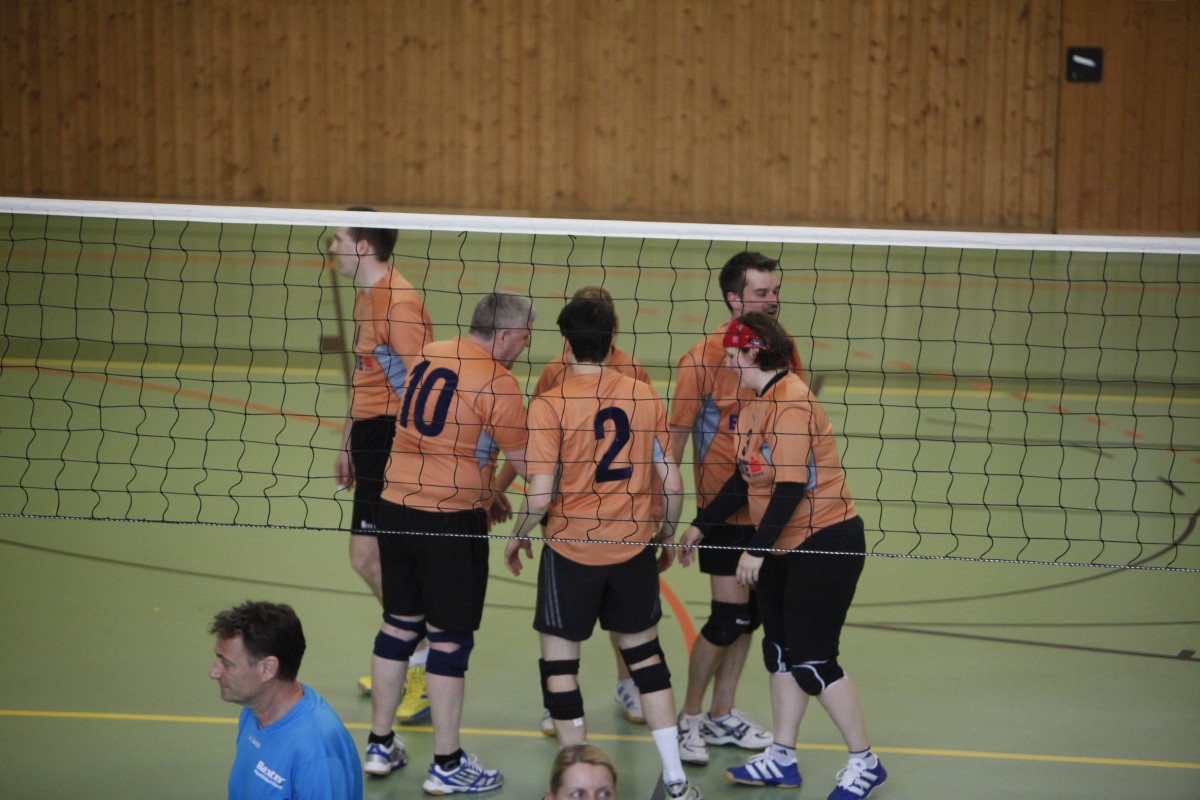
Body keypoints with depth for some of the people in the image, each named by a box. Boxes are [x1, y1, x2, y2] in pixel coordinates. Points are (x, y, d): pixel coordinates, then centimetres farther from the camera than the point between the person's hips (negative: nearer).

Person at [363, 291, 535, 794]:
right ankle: (446, 766, 12)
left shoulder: (428, 356, 6)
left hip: (396, 507, 7)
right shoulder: (497, 384, -14)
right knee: (450, 638, 3)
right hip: (452, 521, -7)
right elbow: (525, 463, -10)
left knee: (400, 624, 17)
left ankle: (380, 746, 27)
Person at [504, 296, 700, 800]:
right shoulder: (645, 397, -2)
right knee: (643, 650, 19)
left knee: (559, 660, 11)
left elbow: (541, 495, -17)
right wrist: (667, 533, 17)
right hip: (635, 550, 4)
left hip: (571, 550, -4)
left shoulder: (549, 405, -14)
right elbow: (672, 483, 0)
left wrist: (517, 537, 2)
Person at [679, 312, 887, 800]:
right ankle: (781, 759, 24)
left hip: (825, 543, -9)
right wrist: (701, 526, 14)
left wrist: (757, 549, -22)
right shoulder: (756, 404, 8)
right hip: (784, 548, 9)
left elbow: (792, 485, -25)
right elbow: (747, 478, 15)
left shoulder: (791, 402, -21)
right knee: (780, 651, 13)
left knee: (812, 661, -6)